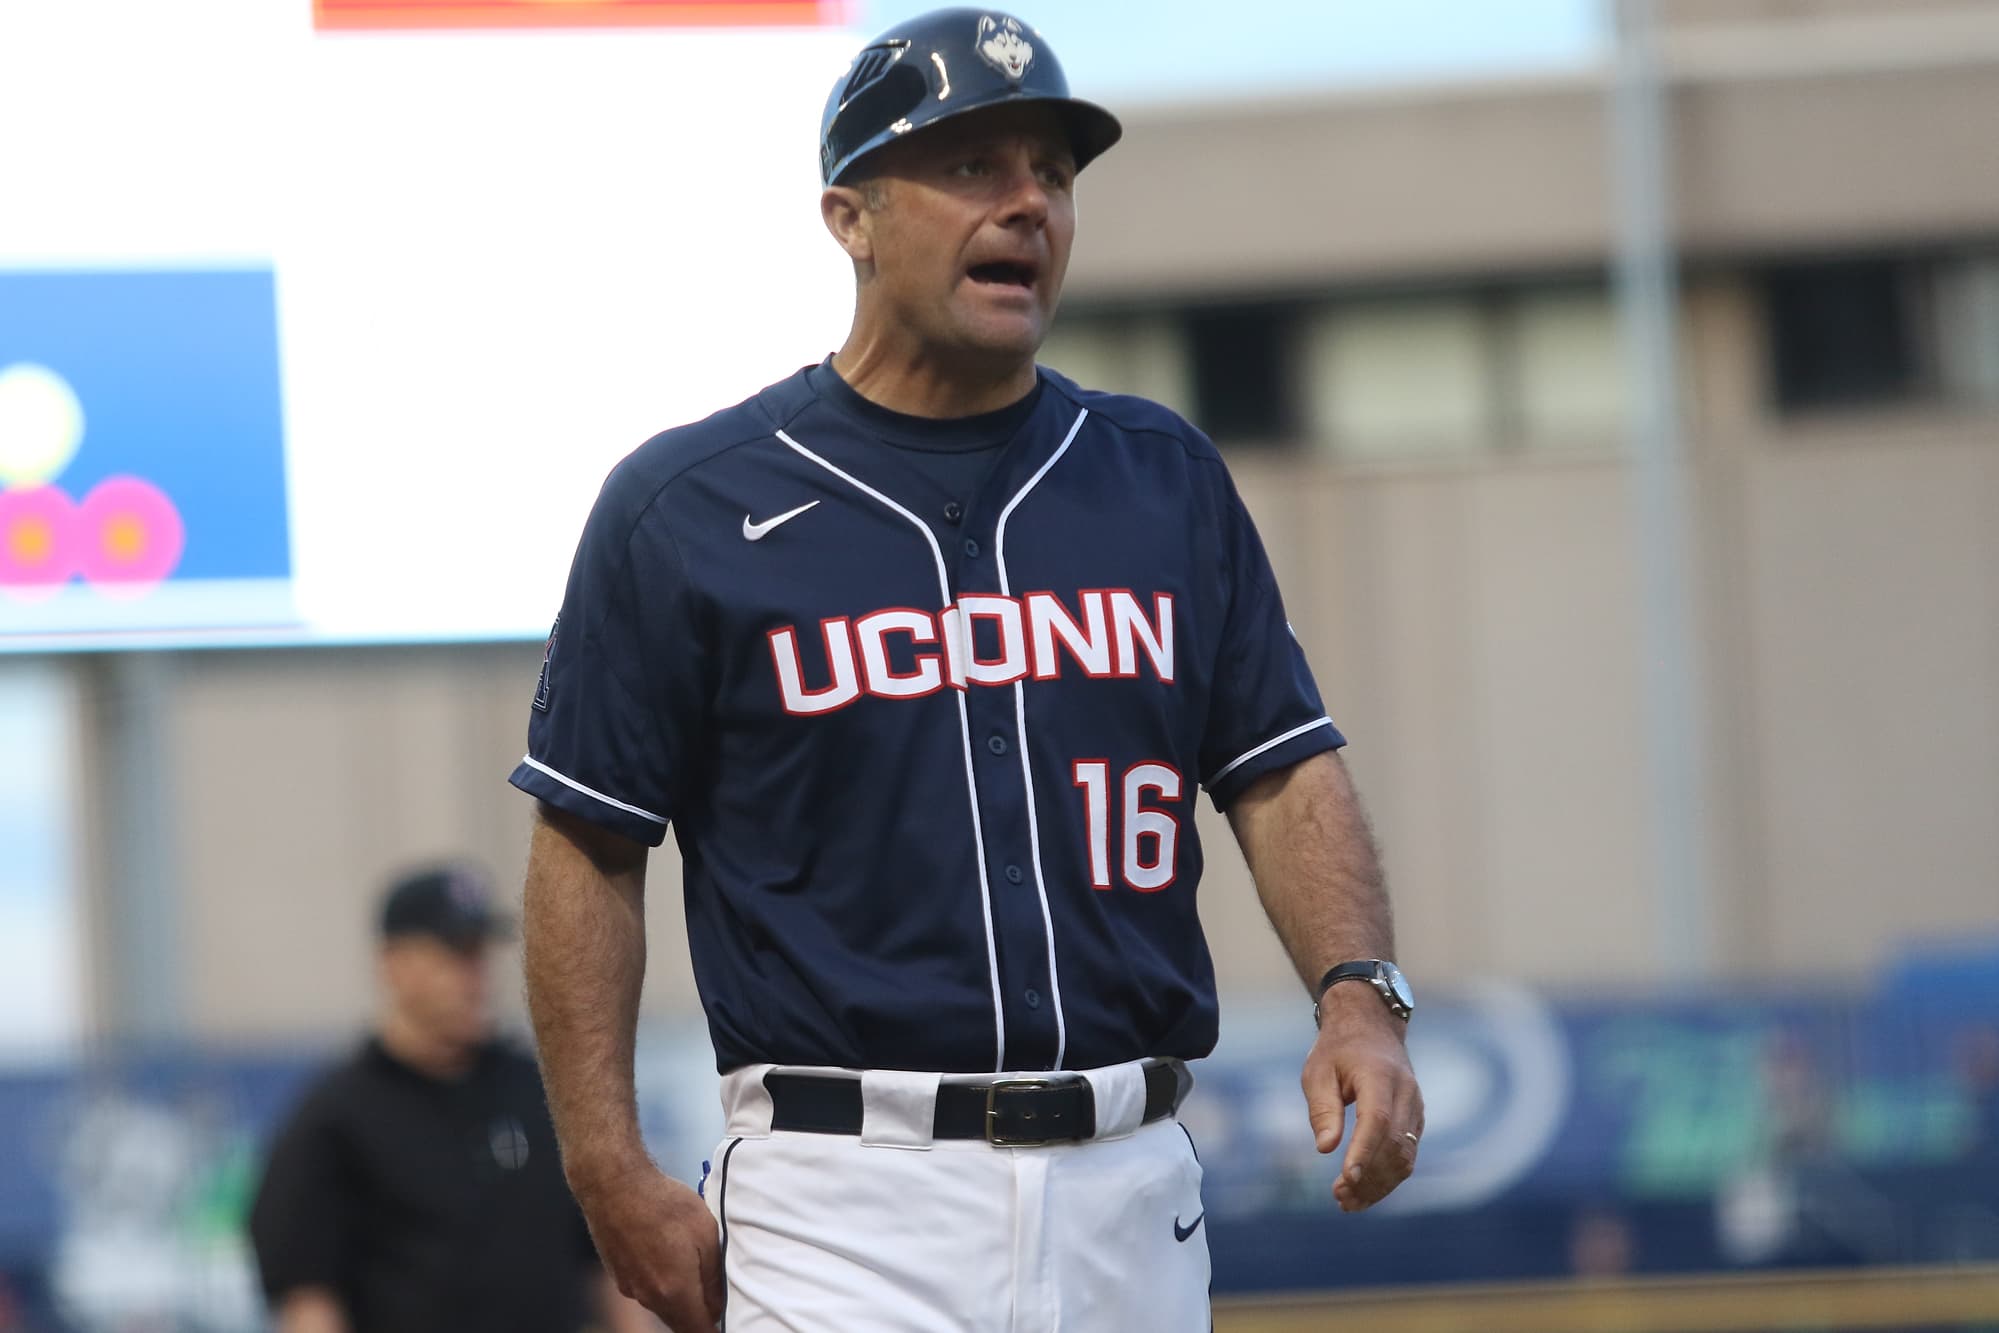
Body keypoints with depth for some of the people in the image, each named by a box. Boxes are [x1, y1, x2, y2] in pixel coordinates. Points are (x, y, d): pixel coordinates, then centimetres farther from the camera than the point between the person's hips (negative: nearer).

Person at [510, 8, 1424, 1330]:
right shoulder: (689, 506, -1)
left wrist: (1360, 995, -10)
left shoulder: (1165, 479, 12)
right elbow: (589, 846, 1)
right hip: (848, 1206, -4)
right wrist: (613, 1174, -8)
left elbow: (1285, 772, 10)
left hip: (1133, 1203, 5)